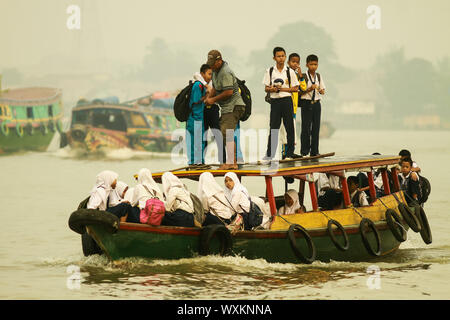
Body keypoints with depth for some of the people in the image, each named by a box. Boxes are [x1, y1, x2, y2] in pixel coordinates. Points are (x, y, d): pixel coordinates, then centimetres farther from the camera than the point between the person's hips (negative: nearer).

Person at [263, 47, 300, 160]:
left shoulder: (290, 71, 2)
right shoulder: (269, 71, 5)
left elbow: (295, 88, 2)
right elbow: (266, 88, 7)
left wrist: (282, 89, -10)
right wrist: (272, 89, -14)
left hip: (287, 100, -1)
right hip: (274, 101, 1)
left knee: (289, 127, 0)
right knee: (273, 127, 2)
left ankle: (290, 153, 7)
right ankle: (269, 154, 6)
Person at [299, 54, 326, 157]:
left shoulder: (319, 76, 10)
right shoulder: (303, 77, -4)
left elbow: (323, 92, 13)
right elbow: (300, 92, -6)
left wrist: (320, 90, -9)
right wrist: (309, 89, -20)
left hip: (316, 103, 4)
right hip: (306, 103, -4)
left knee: (316, 127, 4)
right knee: (306, 128, -5)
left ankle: (314, 151, 9)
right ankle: (304, 151, 1)